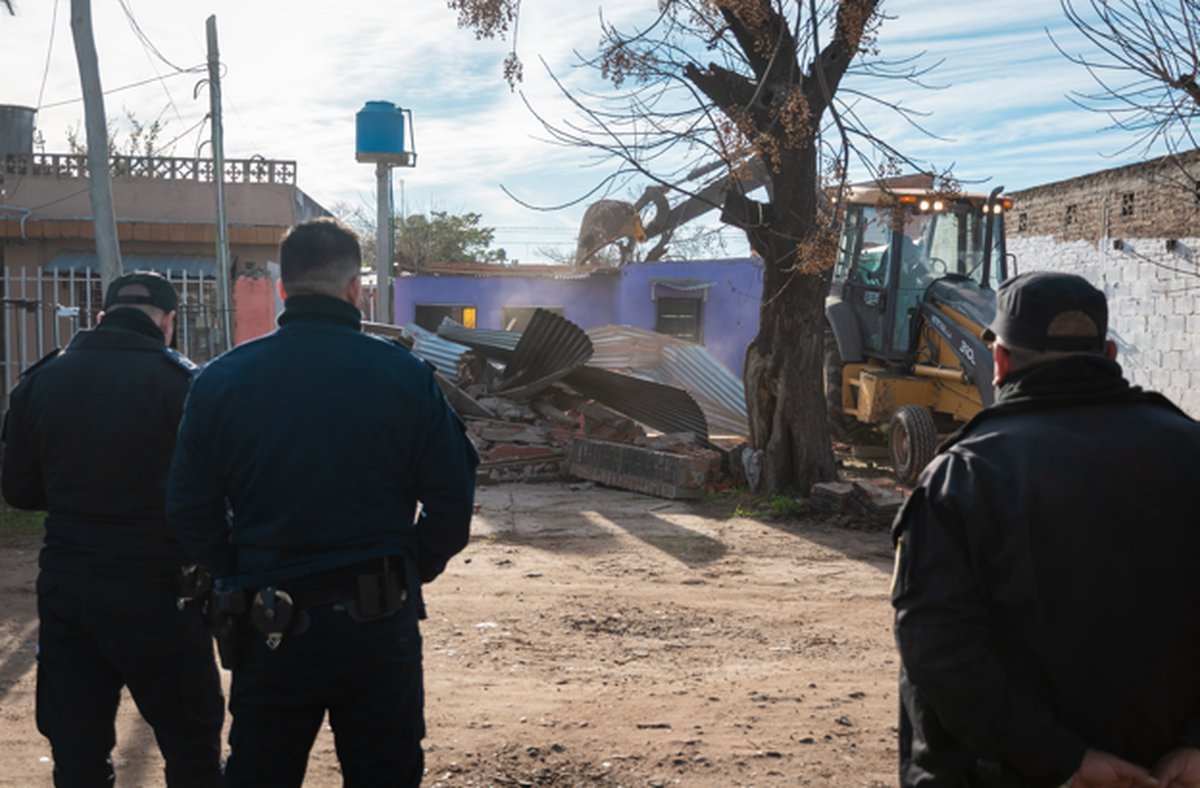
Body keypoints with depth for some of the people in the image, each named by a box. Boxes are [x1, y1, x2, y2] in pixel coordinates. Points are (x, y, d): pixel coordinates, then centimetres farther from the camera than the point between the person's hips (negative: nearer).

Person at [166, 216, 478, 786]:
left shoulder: (221, 379, -2)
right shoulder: (405, 374, -5)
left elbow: (190, 510, 0)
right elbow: (452, 499, -5)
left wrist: (244, 580, 11)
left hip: (269, 626, 1)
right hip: (380, 620, 0)